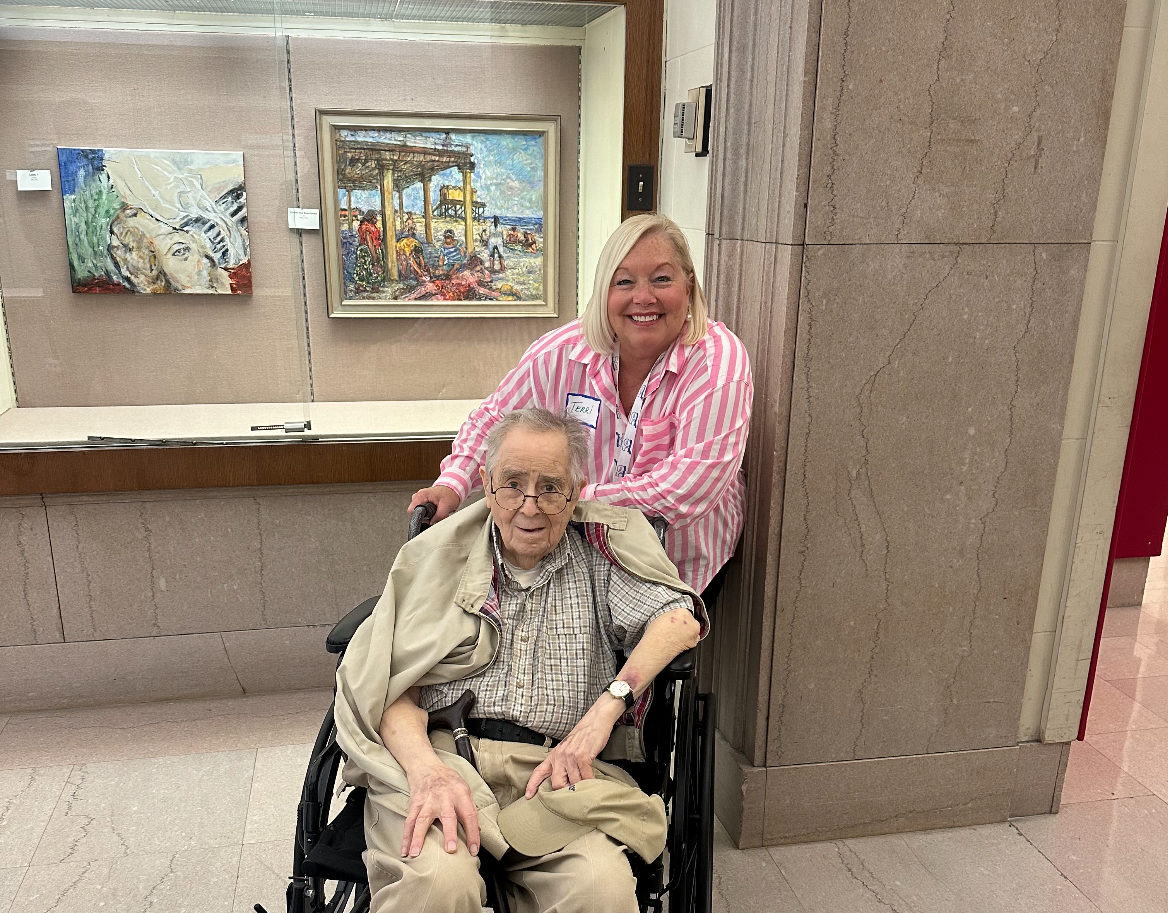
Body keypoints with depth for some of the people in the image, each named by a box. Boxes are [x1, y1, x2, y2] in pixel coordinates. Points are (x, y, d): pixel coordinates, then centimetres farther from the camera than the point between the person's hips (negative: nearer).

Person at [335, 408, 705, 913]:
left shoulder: (599, 553, 13)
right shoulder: (437, 554, 11)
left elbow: (681, 619, -1)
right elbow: (389, 686, 3)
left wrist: (605, 708, -15)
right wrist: (428, 771, -17)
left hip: (555, 765, 2)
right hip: (440, 752, -1)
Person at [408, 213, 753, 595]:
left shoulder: (719, 361, -20)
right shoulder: (564, 351, -9)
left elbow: (683, 493, -28)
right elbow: (494, 419, 7)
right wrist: (452, 484, -10)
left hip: (686, 570, -2)